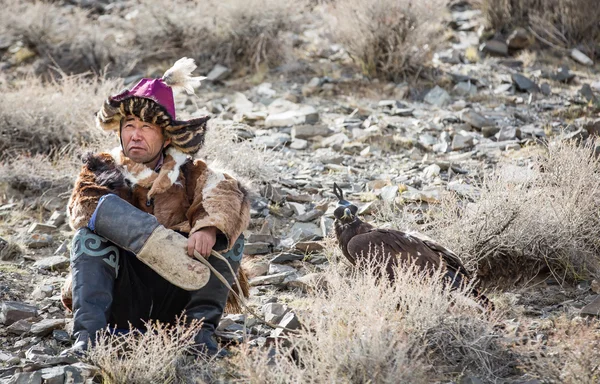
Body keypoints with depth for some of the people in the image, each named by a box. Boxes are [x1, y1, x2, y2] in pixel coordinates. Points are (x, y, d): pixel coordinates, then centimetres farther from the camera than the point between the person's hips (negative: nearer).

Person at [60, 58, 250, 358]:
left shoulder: (189, 174, 9)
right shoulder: (104, 170, 10)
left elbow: (230, 195, -12)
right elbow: (81, 208, -12)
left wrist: (210, 227, -34)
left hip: (175, 298, 1)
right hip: (121, 298, 0)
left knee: (228, 234, -15)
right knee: (89, 233, -23)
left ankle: (201, 330, -21)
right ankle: (88, 335, -36)